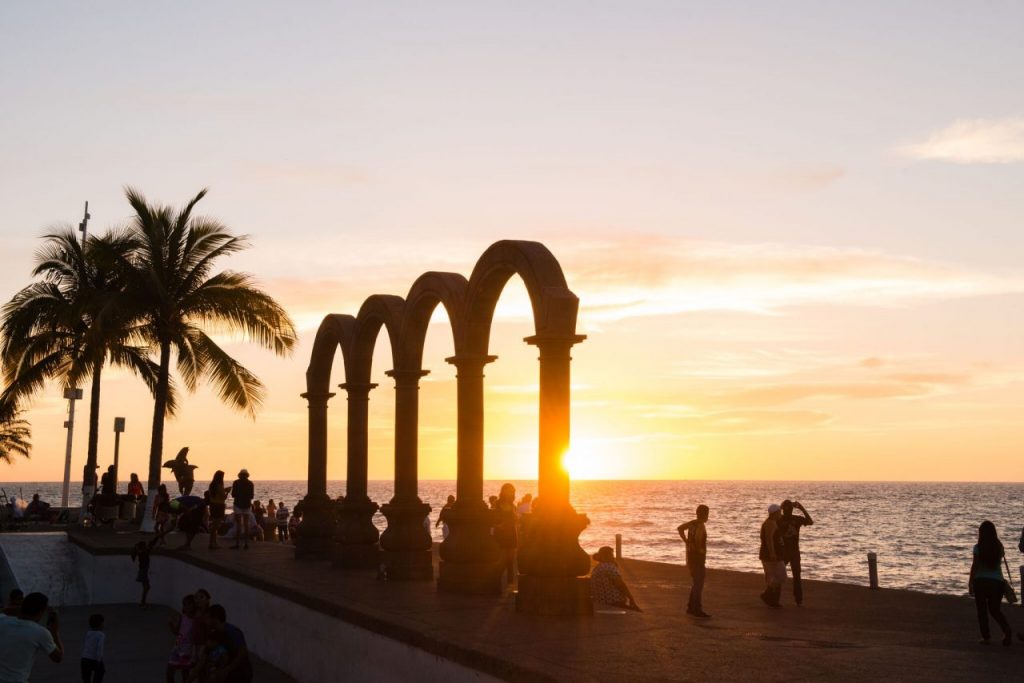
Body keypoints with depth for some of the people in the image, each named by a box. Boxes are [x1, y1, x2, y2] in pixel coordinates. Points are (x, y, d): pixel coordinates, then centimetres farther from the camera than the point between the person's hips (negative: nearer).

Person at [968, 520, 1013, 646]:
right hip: (997, 581, 3)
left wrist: (970, 583, -2)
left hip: (981, 581, -3)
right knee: (995, 609, 15)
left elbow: (974, 566, -8)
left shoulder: (978, 547, -9)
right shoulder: (999, 547, 1)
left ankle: (985, 637, 5)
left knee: (982, 610, 8)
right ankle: (1007, 630, -8)